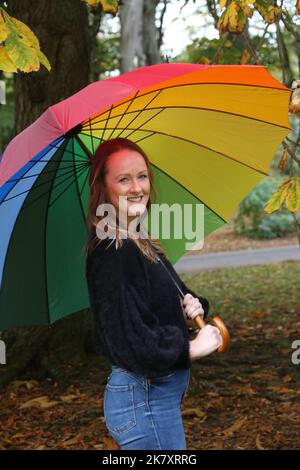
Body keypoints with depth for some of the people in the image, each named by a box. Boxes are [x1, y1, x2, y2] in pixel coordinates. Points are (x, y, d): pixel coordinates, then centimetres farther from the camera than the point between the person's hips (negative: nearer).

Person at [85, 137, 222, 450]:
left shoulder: (142, 243, 9)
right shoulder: (112, 252, -21)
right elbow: (130, 340, -27)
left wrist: (191, 307, -3)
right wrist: (193, 348, -15)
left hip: (162, 392, 9)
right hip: (144, 400, -9)